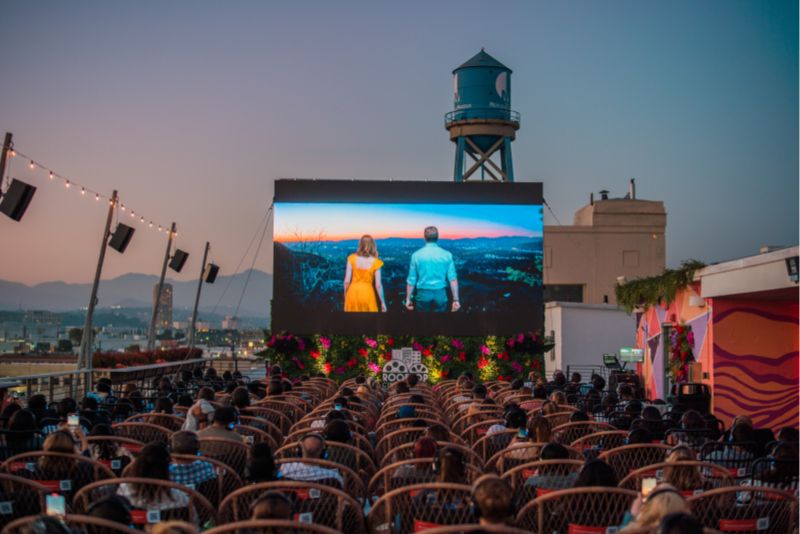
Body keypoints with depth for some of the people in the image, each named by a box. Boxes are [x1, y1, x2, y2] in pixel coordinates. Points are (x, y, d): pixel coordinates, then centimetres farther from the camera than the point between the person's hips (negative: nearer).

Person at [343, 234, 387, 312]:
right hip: (367, 294, -2)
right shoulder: (375, 262, -8)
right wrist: (383, 302, 2)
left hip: (353, 292, 2)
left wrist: (345, 296, 9)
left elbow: (347, 281, -5)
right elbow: (378, 285, -8)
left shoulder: (352, 259, -5)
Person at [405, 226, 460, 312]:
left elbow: (411, 279, -1)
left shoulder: (417, 255, -3)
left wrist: (408, 299, 7)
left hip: (423, 294, 0)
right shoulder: (447, 255, -1)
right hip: (440, 295, 1)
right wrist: (456, 300, -3)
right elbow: (452, 279, -6)